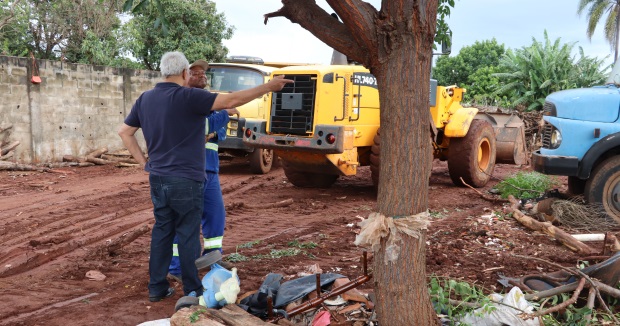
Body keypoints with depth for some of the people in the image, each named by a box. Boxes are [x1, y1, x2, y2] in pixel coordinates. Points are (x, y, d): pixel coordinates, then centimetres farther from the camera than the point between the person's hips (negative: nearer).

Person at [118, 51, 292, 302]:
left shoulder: (145, 99, 7)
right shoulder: (187, 97, -15)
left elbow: (124, 132, 14)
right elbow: (231, 100, -20)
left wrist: (144, 162, 14)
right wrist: (268, 87, -14)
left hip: (157, 178, 7)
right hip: (185, 180, -6)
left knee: (161, 231, 15)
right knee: (188, 235, 3)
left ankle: (157, 288, 21)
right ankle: (192, 290, 13)